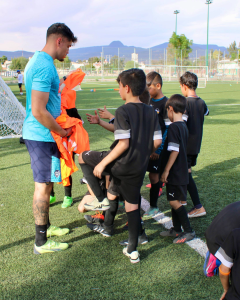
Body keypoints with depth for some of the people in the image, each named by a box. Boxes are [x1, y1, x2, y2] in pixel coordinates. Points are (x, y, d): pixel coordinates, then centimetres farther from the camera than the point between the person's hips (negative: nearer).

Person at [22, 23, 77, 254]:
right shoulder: (45, 67, -21)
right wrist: (61, 131, -14)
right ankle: (41, 242, 12)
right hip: (42, 136, -10)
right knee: (43, 186, -1)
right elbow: (38, 111, -25)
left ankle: (45, 226, 36)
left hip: (38, 134, 10)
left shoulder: (38, 61, 12)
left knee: (45, 183, 20)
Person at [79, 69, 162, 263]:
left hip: (122, 164, -6)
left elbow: (123, 143, -21)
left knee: (84, 157, 13)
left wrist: (103, 163, -14)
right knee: (132, 204, 18)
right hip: (139, 168, 7)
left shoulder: (123, 111, -14)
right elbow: (157, 141, 5)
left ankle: (100, 200, 12)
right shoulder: (151, 112, 6)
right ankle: (133, 250, 23)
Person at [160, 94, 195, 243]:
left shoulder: (173, 127, -19)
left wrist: (166, 170, -18)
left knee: (174, 202, -2)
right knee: (174, 201, 16)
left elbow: (174, 151, -23)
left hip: (175, 172, -9)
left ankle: (189, 231, 6)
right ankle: (176, 229, 26)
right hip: (181, 171, 9)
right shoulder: (184, 126, 9)